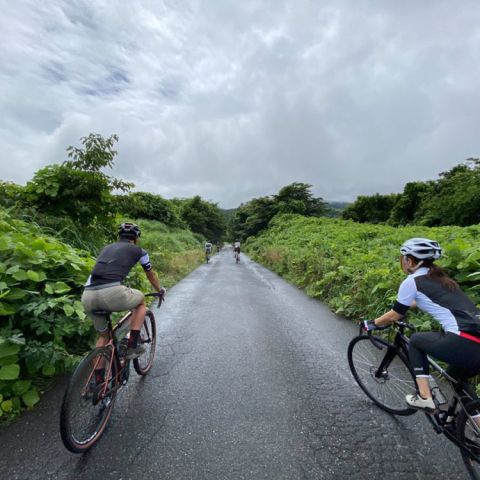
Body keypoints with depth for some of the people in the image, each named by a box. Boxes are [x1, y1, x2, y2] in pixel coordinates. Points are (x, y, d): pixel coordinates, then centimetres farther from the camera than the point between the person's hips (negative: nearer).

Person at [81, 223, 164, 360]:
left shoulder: (107, 248, 30)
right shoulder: (138, 250, 16)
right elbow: (151, 275, 31)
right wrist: (160, 290, 51)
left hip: (87, 297, 6)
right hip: (111, 293, -6)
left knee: (103, 336, 29)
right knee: (141, 300, 27)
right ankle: (132, 346, 22)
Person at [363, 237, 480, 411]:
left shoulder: (412, 281, -3)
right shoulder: (439, 277, 20)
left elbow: (394, 316, 6)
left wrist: (371, 324, 22)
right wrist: (404, 303, 55)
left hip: (465, 344, -8)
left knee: (415, 341, 18)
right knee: (455, 380, 29)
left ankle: (424, 398, 16)